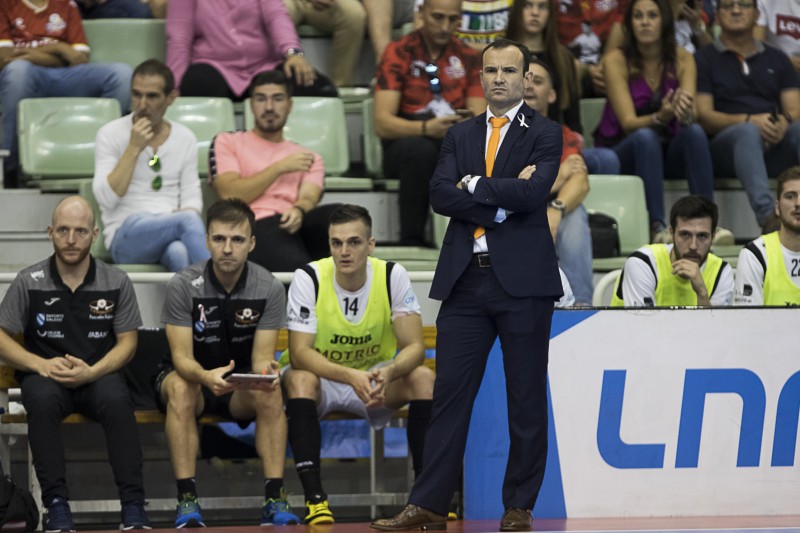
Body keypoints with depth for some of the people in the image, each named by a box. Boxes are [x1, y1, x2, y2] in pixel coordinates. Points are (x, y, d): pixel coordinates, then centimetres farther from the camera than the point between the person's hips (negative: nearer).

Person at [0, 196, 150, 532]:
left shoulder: (117, 284, 2)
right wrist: (42, 364, -17)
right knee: (42, 400, -36)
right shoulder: (28, 283, -1)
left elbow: (127, 342, 4)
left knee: (117, 400, -34)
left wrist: (92, 372, -15)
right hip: (46, 376, 0)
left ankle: (133, 505, -33)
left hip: (98, 376, 0)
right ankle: (56, 505, -33)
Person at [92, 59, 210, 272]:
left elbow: (191, 196, 13)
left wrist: (188, 211, -12)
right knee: (187, 221, -34)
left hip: (173, 229, 3)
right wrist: (134, 148, -13)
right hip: (124, 237, -3)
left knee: (179, 252, -38)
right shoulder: (110, 134, 3)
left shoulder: (185, 138, 14)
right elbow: (106, 198, -8)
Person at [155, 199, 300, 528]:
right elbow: (181, 356, -21)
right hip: (190, 376, -2)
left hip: (241, 387, 2)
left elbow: (262, 356, -12)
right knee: (180, 388, -36)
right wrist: (206, 376, -45)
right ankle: (187, 501, -36)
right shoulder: (183, 286, -16)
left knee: (271, 393, -31)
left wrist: (266, 371, -39)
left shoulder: (269, 289, -10)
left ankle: (274, 499, -29)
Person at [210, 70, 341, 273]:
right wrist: (280, 168, 0)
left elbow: (309, 197, 9)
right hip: (256, 226, -3)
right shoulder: (227, 142, 22)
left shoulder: (309, 158, 30)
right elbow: (230, 195, 4)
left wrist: (299, 210, -17)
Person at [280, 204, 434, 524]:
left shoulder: (392, 276, -13)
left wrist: (388, 372, -40)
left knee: (424, 377, -25)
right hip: (321, 378, -2)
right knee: (299, 379, -35)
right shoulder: (308, 279, -19)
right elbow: (299, 353, -25)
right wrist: (352, 376, -41)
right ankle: (314, 498, -34)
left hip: (376, 380, 2)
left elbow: (414, 347, -16)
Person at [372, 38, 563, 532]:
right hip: (466, 280, 3)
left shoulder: (545, 134, 3)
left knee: (527, 400, 3)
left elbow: (533, 194, -14)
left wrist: (474, 185, -4)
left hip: (522, 280, -3)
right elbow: (440, 195, 0)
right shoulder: (460, 135, 15)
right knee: (450, 395, 2)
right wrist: (499, 203, -10)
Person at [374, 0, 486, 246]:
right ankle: (411, 242, -28)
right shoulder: (399, 53, -2)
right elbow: (382, 123, -13)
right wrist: (427, 128, -31)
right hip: (406, 141, -3)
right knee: (420, 148, -39)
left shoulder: (468, 57, 10)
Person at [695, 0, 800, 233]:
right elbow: (703, 117, 0)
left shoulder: (777, 59, 24)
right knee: (748, 131, -38)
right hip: (725, 147, -3)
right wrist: (749, 120, -17)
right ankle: (767, 217, -58)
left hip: (776, 148, 3)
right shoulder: (704, 59, 12)